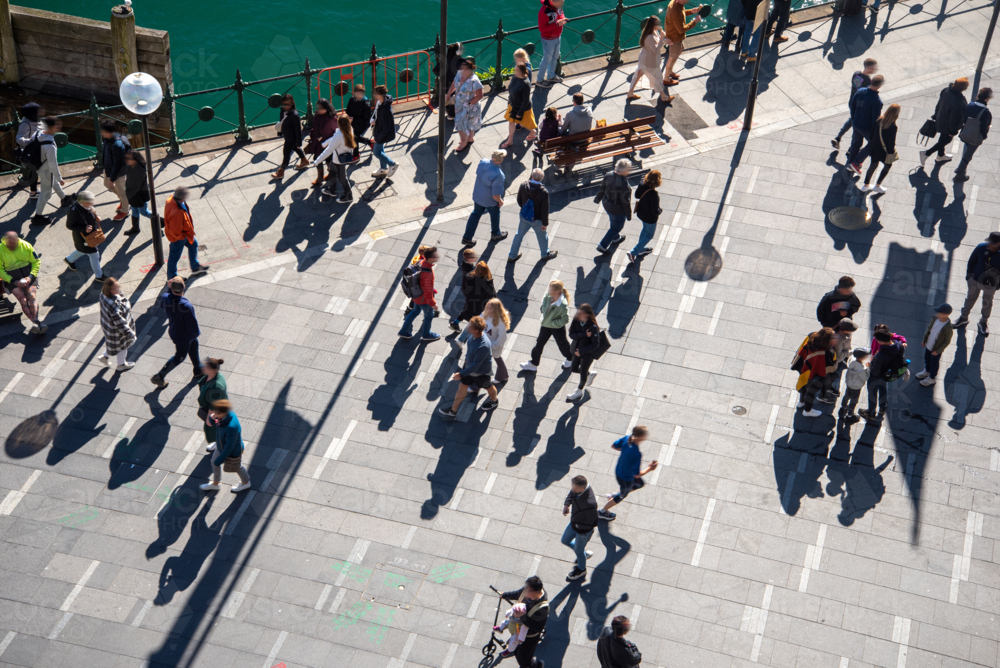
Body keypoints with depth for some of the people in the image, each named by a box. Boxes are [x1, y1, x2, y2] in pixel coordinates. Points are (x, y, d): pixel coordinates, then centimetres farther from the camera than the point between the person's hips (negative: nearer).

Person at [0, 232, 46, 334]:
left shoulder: (26, 246, 0)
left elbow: (36, 262, 6)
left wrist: (30, 277, -10)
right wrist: (14, 281, -16)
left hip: (28, 274, 1)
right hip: (11, 278, -1)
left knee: (32, 295, -24)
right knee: (23, 300, -23)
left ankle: (35, 323, -39)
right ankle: (36, 323, -38)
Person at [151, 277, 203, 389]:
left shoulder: (165, 297, -22)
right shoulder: (186, 306, -40)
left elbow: (162, 307, 4)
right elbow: (192, 324, -27)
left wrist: (168, 288, -4)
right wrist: (197, 333, -3)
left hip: (174, 330, 7)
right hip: (183, 336, -7)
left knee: (194, 346, 30)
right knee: (180, 356, 16)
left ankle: (198, 371, 51)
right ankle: (159, 377, 25)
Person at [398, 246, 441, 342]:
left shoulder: (421, 262, -12)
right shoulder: (428, 274, -39)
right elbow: (428, 291, -28)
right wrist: (433, 303, -15)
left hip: (416, 295, 8)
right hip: (424, 299, -8)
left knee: (415, 311, 30)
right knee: (429, 315, 20)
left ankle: (404, 331, 43)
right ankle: (426, 334, 44)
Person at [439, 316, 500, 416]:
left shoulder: (483, 346, -44)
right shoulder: (473, 336, -19)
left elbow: (476, 365, -35)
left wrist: (461, 374, -29)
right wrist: (467, 358, 19)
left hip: (481, 373, -7)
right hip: (470, 366, 7)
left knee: (488, 387, 24)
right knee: (462, 387, 18)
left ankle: (494, 401, 56)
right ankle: (453, 411, 34)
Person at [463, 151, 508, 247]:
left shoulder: (483, 162, -20)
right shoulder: (498, 175, -38)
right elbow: (496, 195, -31)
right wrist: (500, 201, -9)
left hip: (477, 195, 5)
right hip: (490, 200, -5)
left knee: (476, 214, 23)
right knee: (495, 215, 24)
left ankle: (467, 237, 30)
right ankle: (495, 234, 50)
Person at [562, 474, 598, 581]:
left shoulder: (590, 504, -46)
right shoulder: (579, 486, -24)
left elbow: (593, 522, -30)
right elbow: (571, 493, 3)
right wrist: (566, 504, -5)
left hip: (584, 530, -7)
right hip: (575, 524, 7)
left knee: (578, 550, 21)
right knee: (565, 540, 28)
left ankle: (581, 569, 53)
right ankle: (584, 553, 54)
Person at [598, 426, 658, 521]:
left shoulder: (627, 438, -21)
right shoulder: (637, 454, -41)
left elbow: (614, 446, -3)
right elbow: (637, 474, -33)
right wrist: (650, 469, -20)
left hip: (619, 469, 7)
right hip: (626, 479, -7)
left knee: (640, 484, 31)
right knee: (623, 495, 25)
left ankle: (614, 496, 44)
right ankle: (602, 512, 47)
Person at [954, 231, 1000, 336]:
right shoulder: (981, 248, -20)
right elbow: (971, 261, -4)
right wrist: (969, 275, 1)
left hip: (990, 284, -2)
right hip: (975, 280, 2)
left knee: (987, 303, 22)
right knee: (971, 298, 24)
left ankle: (983, 322, 46)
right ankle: (964, 317, 47)